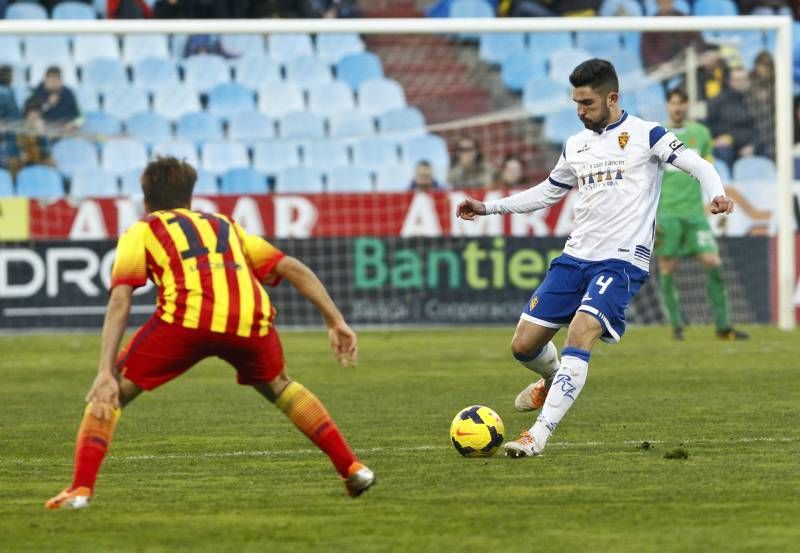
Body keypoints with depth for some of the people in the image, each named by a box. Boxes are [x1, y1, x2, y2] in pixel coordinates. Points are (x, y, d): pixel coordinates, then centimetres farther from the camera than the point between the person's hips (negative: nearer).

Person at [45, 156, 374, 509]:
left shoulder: (140, 232, 26)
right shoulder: (224, 226, 37)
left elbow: (120, 301, 10)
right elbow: (295, 270, 26)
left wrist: (106, 372, 2)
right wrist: (335, 321, 24)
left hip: (187, 316, -3)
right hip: (250, 319, 4)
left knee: (110, 395, 13)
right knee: (278, 386, 34)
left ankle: (80, 489, -4)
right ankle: (351, 468, 28)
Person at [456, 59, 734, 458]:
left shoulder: (645, 135, -3)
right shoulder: (575, 146, 15)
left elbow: (698, 165, -10)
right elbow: (547, 193, 28)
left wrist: (716, 194, -31)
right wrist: (488, 207, 24)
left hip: (622, 260, -6)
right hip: (576, 256, 6)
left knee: (579, 335, -25)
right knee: (524, 345, 4)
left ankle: (538, 436, -26)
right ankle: (553, 380, 40)